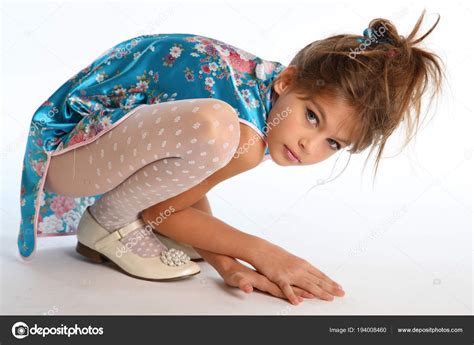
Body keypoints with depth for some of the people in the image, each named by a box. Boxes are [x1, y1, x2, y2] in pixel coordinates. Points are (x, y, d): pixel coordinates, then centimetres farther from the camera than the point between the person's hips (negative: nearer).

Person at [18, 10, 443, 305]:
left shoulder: (262, 81, -1)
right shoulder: (247, 140, -27)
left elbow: (184, 185, 0)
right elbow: (161, 211, -16)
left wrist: (228, 263, -10)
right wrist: (262, 253, -14)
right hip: (68, 144, -9)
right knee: (211, 128, -33)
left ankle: (102, 232, 15)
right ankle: (108, 223, -8)